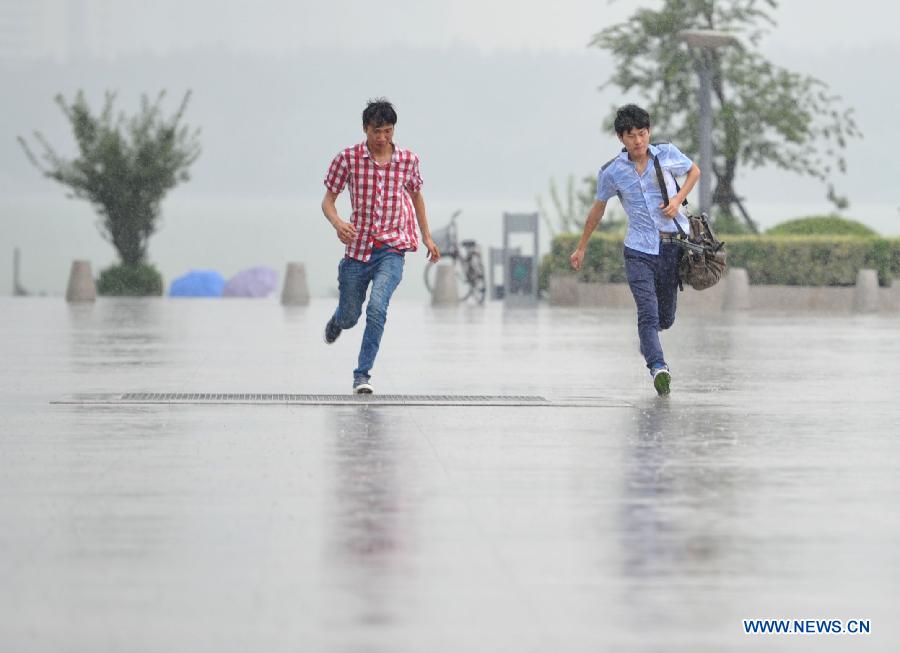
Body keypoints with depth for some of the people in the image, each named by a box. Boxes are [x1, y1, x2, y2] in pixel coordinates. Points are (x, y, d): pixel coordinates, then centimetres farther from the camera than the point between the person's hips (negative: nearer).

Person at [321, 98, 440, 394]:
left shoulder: (408, 160, -1)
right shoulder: (347, 159, -7)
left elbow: (416, 195, 17)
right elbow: (328, 200, -2)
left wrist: (427, 236, 18)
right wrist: (337, 223, -23)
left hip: (392, 250, 0)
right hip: (357, 246, 0)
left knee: (377, 307, -22)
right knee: (350, 316, 13)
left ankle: (363, 374, -14)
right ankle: (337, 320, 53)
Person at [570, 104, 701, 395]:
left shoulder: (667, 154, -1)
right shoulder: (611, 172, -2)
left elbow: (694, 171, 18)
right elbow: (598, 209, 13)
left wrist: (678, 199, -1)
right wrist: (581, 248, 20)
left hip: (674, 245, 2)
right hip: (639, 249, -1)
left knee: (665, 318, 9)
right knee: (648, 313, -19)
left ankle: (647, 340, 41)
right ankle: (658, 367, -30)